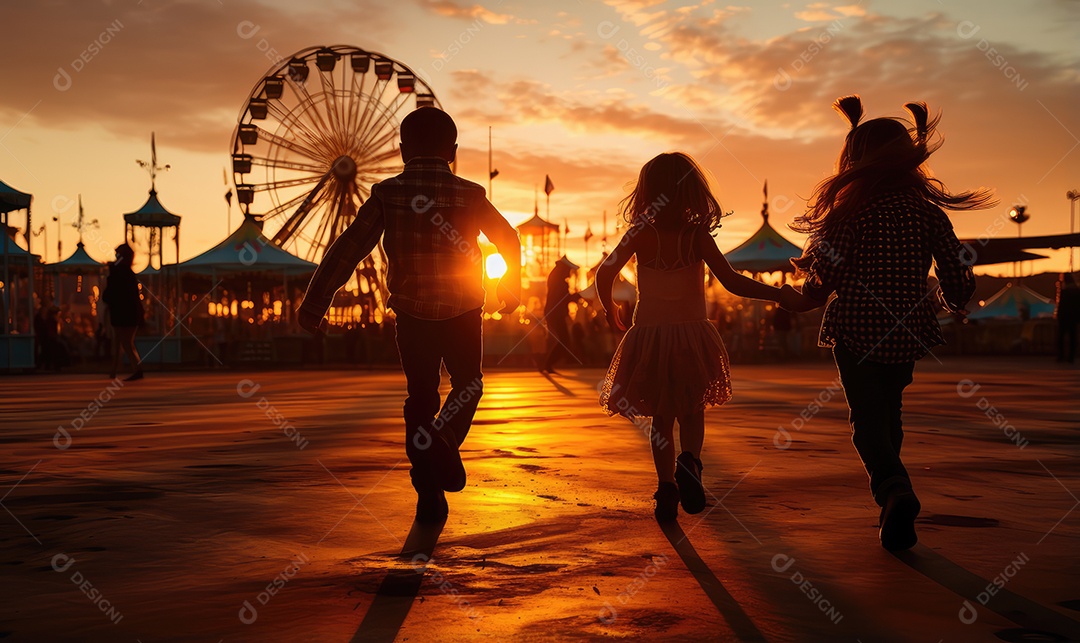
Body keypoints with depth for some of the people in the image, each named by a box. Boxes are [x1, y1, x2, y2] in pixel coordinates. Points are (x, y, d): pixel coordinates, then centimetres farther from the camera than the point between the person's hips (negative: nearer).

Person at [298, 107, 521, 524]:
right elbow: (509, 240, 10)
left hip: (412, 314, 1)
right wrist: (512, 283, 29)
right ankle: (444, 438, -8)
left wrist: (315, 302, -7)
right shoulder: (470, 196, -4)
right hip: (462, 312, -1)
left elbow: (347, 249, -10)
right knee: (467, 386, 21)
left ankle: (429, 498, 10)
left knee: (420, 399, 13)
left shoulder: (388, 194, -6)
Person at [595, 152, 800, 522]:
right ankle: (689, 463, -10)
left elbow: (605, 274, -7)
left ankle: (667, 489, 8)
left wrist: (610, 309, 12)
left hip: (648, 335, 1)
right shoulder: (698, 235, -8)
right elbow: (732, 282, -13)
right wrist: (780, 295, -5)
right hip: (692, 335, -1)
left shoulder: (641, 234, -6)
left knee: (661, 416, 15)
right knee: (692, 410, 18)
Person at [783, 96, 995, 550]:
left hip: (855, 329, -4)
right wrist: (955, 304, 23)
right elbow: (957, 276, 2)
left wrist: (805, 300, 9)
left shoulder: (850, 210, -7)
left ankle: (894, 490, -24)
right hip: (908, 332, 4)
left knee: (867, 417, 0)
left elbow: (824, 277, -12)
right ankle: (891, 499, 30)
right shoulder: (929, 211, 2)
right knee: (888, 411, 22)